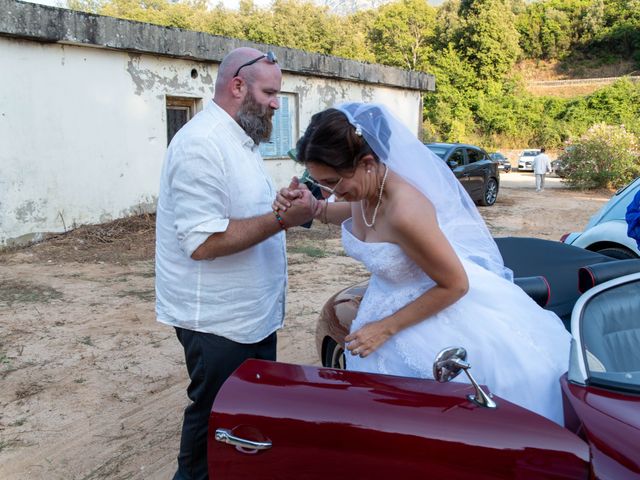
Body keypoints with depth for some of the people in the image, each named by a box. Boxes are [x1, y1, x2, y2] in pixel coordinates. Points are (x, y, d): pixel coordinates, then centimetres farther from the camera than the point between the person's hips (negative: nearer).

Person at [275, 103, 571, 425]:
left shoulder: (406, 211, -36)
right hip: (389, 300, 8)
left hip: (439, 306, -7)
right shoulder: (363, 187, -12)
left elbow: (455, 285, -25)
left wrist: (386, 328, -20)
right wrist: (315, 208, -6)